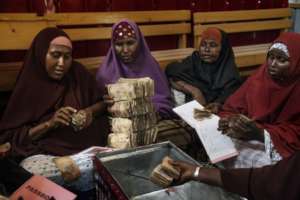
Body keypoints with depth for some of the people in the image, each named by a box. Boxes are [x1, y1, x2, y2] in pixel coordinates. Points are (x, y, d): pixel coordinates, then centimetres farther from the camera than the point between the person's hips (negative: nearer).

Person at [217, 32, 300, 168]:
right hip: (251, 139, 3)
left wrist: (260, 133, -29)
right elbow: (231, 109, 1)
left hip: (282, 146, -3)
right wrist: (228, 121, -23)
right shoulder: (258, 79, 0)